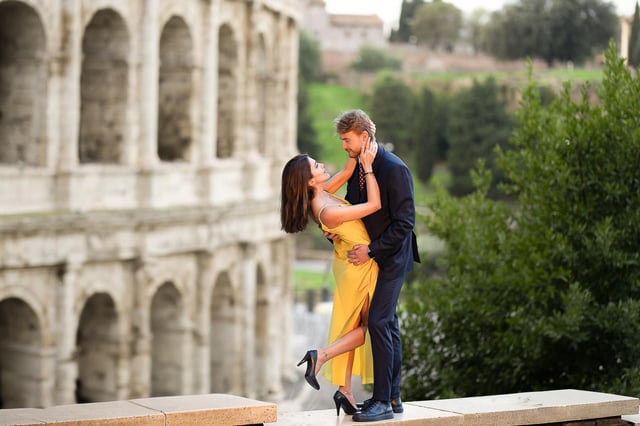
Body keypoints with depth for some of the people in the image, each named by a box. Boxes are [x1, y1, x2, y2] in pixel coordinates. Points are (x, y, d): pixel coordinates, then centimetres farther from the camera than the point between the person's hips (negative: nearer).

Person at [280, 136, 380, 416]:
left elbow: (346, 172, 4)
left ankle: (344, 391, 16)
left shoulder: (320, 194, -8)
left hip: (348, 265, 8)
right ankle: (320, 357, -5)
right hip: (361, 266, -8)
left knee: (352, 326, 13)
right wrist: (368, 166, -23)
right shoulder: (327, 212, -32)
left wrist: (358, 151, -9)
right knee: (368, 326, 7)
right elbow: (374, 204, -26)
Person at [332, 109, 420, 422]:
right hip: (371, 255, 9)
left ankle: (382, 402, -10)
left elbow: (404, 222, -20)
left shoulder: (395, 169, -19)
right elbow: (353, 207, 18)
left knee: (378, 321, -14)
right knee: (388, 324, 12)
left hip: (391, 257, -8)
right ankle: (392, 397, 18)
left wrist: (371, 250, -20)